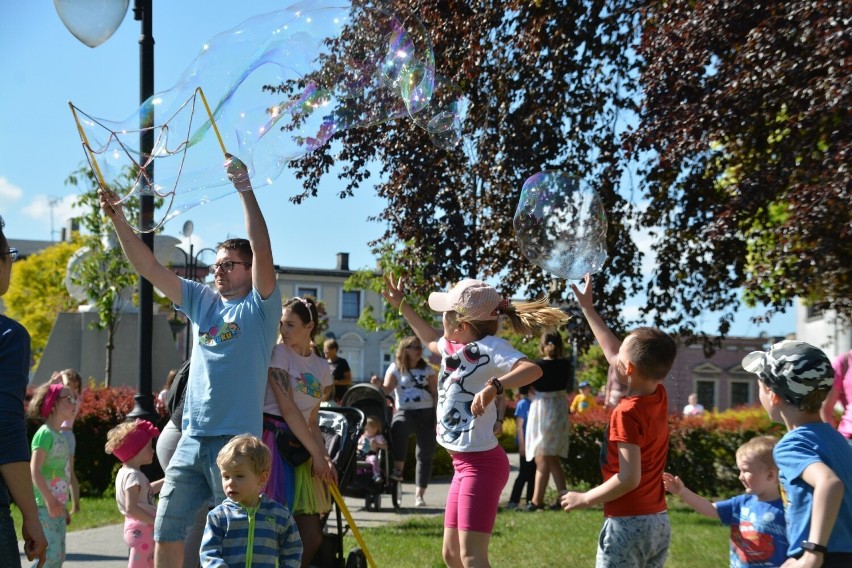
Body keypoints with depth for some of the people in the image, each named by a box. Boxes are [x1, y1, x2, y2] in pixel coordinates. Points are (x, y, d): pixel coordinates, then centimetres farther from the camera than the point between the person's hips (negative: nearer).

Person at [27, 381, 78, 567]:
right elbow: (34, 471, -20)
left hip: (56, 505, 9)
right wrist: (50, 501, -26)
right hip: (44, 506, -9)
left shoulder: (60, 436, 15)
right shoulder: (45, 433, -11)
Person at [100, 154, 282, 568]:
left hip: (236, 439, -6)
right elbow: (149, 267, 10)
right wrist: (117, 219, 1)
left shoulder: (259, 307, -1)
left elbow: (263, 252, -16)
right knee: (166, 532, 6)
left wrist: (245, 190, -21)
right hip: (192, 437, 6)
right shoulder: (202, 301, 13)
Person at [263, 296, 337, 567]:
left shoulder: (321, 367, 14)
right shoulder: (278, 354, -5)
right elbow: (287, 409, -10)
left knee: (312, 537, 3)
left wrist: (325, 458, 1)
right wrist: (316, 453, -10)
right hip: (272, 441, -7)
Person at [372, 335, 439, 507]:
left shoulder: (427, 369, 9)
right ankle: (398, 469, -34)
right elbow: (387, 389, -8)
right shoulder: (395, 368, 4)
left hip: (427, 413, 2)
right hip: (405, 411, -2)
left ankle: (419, 494, 11)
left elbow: (435, 393, 8)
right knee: (398, 426, -38)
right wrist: (379, 385, -31)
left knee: (425, 454, 3)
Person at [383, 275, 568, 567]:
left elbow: (532, 369, -34)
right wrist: (401, 306, 33)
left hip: (482, 463, -9)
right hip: (463, 464, 9)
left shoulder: (489, 346, -17)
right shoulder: (453, 346, 8)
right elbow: (431, 339, 33)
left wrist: (494, 387, -48)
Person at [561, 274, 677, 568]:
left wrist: (585, 498, -11)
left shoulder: (627, 413, -18)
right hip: (659, 522, 8)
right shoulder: (659, 397, 3)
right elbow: (612, 353, 16)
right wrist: (587, 308, 22)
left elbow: (629, 478, -24)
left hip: (627, 524, -8)